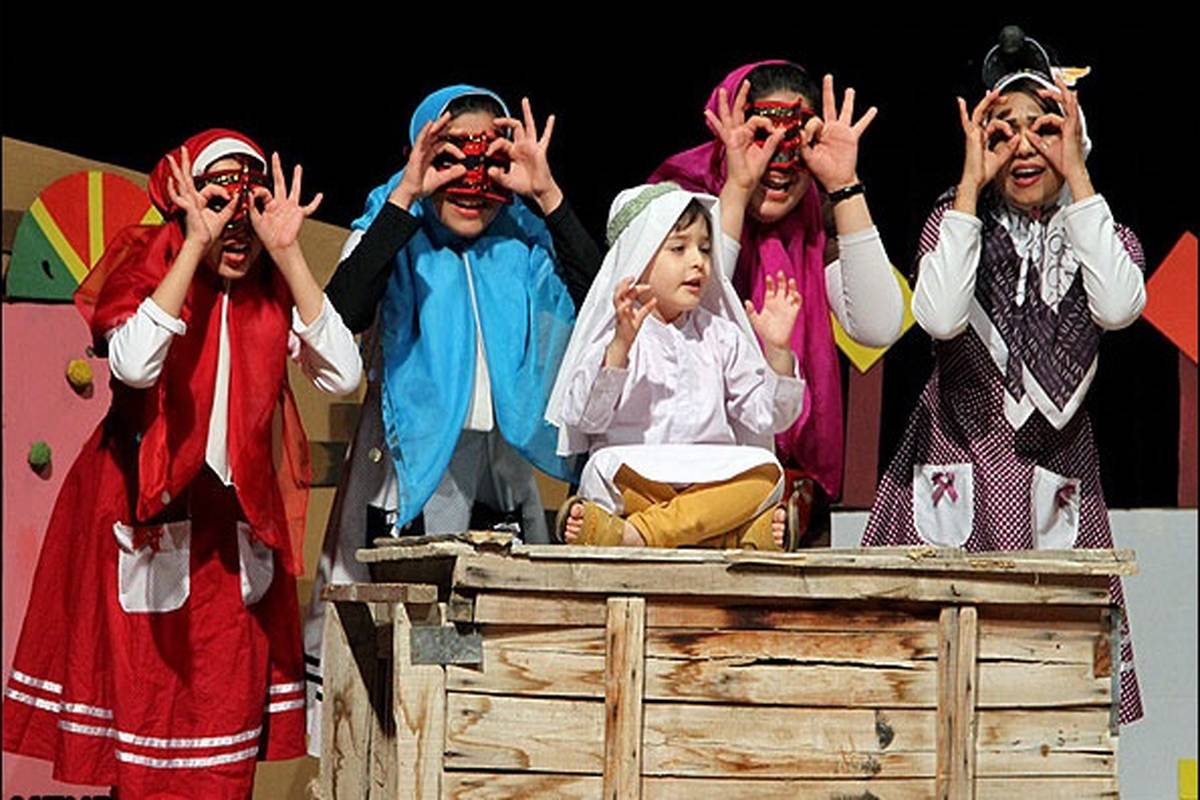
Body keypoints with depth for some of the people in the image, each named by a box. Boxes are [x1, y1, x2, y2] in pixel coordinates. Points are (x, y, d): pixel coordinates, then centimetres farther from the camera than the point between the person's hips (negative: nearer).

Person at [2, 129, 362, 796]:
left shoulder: (273, 296, 1)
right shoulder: (148, 270, -8)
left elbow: (344, 375, -16)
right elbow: (133, 364, -29)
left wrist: (287, 253, -19)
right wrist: (195, 246, -28)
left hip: (235, 527, 3)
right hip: (143, 514, -3)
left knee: (227, 711, 3)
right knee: (143, 704, -2)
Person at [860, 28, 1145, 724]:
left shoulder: (1099, 232, 8)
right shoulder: (959, 221, 5)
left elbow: (1118, 308, -16)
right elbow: (941, 318, -16)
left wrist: (1077, 177, -11)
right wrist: (972, 183, -11)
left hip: (1057, 476, 1)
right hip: (958, 466, -1)